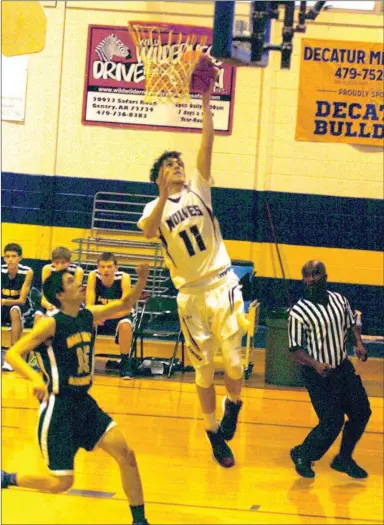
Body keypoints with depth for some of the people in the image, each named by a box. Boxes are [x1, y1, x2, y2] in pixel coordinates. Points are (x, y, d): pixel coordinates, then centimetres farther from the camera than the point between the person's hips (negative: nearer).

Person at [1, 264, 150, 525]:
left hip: (84, 403, 7)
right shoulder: (51, 324, -16)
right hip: (58, 408, -7)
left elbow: (126, 303, 17)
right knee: (62, 483, -6)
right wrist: (36, 378, -38)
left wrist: (142, 279, -2)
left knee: (126, 454, -2)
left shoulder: (89, 316, 4)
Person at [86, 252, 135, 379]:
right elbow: (89, 306, -18)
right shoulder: (93, 276, -18)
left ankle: (125, 363, -18)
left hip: (119, 316, -2)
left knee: (125, 325, -36)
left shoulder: (124, 278, -24)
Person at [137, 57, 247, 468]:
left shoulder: (197, 189, 5)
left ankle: (233, 405, 25)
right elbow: (149, 232, -23)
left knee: (233, 362, -6)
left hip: (222, 285, 0)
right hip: (191, 295, 0)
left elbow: (207, 143, -6)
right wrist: (164, 197, -34)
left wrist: (205, 103, -14)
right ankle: (214, 432, 23)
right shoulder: (155, 208, 2)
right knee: (203, 369, 7)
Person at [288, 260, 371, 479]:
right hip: (318, 375, -6)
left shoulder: (339, 300, 1)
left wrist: (359, 342, -2)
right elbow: (296, 348, -14)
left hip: (344, 367, 6)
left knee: (362, 411, 6)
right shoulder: (298, 312, -15)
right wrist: (316, 364, -29)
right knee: (332, 422, -11)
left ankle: (344, 459, 27)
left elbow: (351, 323, 17)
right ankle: (302, 456, 15)